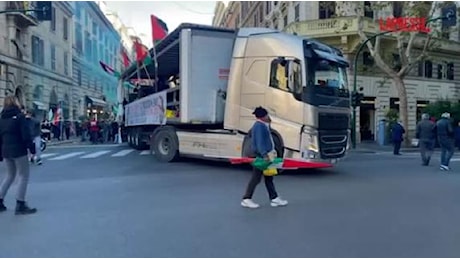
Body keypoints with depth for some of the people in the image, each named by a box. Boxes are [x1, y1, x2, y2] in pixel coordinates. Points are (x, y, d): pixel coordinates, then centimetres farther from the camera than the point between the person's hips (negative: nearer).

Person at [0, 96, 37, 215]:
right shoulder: (19, 116, -10)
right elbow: (26, 135, -16)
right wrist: (32, 148, -9)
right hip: (18, 151, -7)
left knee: (10, 175, 21)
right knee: (23, 176, 0)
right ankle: (20, 205, -2)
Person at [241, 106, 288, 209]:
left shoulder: (264, 125, 14)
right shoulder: (259, 126, -19)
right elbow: (259, 142, -27)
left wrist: (271, 150, 17)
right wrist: (265, 154, -34)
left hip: (266, 155, 10)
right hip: (261, 156, -10)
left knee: (269, 178, 15)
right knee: (256, 178, -3)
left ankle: (274, 198, 23)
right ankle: (246, 199, 5)